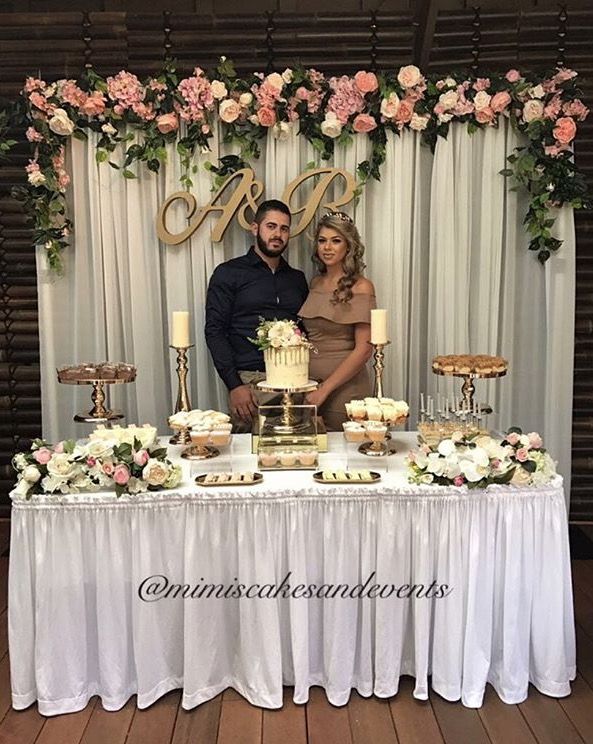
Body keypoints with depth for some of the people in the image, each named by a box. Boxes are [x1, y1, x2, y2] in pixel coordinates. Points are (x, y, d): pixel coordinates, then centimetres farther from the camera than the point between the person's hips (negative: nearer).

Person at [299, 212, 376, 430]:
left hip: (344, 386, -5)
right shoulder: (316, 282, 9)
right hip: (309, 383, 5)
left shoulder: (361, 287, -9)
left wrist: (325, 389, -15)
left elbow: (363, 349, -13)